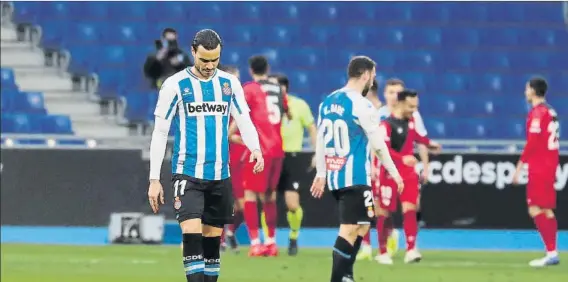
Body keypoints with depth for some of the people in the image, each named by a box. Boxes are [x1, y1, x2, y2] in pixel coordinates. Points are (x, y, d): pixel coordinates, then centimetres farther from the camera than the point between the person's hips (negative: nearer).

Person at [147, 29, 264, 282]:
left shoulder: (230, 83, 8)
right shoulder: (175, 85, -3)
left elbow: (244, 121, 9)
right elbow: (160, 133, 0)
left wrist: (255, 149, -14)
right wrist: (154, 179, -4)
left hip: (220, 175, 4)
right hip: (187, 174, -4)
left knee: (213, 238, 8)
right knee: (192, 233, -17)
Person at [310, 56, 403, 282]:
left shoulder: (328, 102, 10)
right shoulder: (362, 106, -12)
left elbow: (320, 140, 14)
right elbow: (378, 145, -8)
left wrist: (321, 173, 21)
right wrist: (394, 173, 3)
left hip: (334, 176, 8)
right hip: (355, 178, -8)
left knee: (362, 225, 19)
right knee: (349, 230, -7)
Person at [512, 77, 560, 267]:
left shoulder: (537, 113, -13)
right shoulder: (550, 112, 13)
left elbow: (532, 143, -18)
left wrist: (520, 166, -15)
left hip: (539, 168, -9)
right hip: (549, 166, 9)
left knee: (536, 210, -10)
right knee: (547, 211, 12)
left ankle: (551, 253, -17)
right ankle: (552, 253, 12)